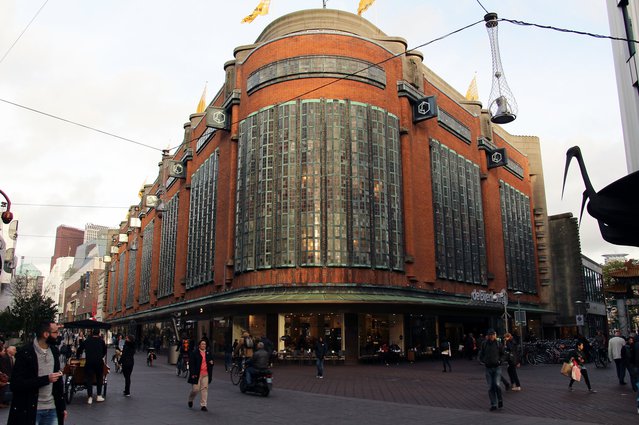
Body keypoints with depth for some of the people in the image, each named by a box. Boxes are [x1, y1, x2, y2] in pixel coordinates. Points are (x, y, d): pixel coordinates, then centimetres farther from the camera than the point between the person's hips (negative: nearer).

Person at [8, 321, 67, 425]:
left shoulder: (54, 351, 7)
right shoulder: (25, 353, -11)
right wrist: (46, 379, -20)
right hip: (30, 410, -5)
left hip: (52, 409, 5)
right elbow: (16, 384, -16)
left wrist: (62, 406, 12)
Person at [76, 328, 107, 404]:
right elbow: (105, 351, 15)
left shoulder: (87, 340, 9)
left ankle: (90, 397, 2)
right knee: (99, 378, 12)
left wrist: (78, 357, 32)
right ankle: (98, 396, 12)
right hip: (99, 362, 0)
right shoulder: (101, 341, 7)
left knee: (89, 379, 5)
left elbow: (79, 350, 14)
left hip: (89, 362, 0)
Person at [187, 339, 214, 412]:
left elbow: (211, 360, 24)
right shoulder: (194, 353, -4)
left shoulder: (208, 353, 11)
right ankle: (190, 399, 32)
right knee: (195, 389, 0)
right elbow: (191, 363, -7)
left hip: (206, 374, 4)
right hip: (197, 374, -4)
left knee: (205, 389, 0)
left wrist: (211, 362, -1)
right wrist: (193, 373, -14)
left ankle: (203, 405, 7)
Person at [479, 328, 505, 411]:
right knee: (490, 387, 3)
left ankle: (500, 400, 14)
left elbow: (502, 354, 11)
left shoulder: (498, 344, -2)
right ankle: (493, 404, 12)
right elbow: (481, 354, 12)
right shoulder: (484, 344, 1)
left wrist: (500, 360, -5)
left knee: (496, 385, -13)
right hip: (488, 368, 2)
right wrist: (482, 361, -3)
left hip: (497, 367, -2)